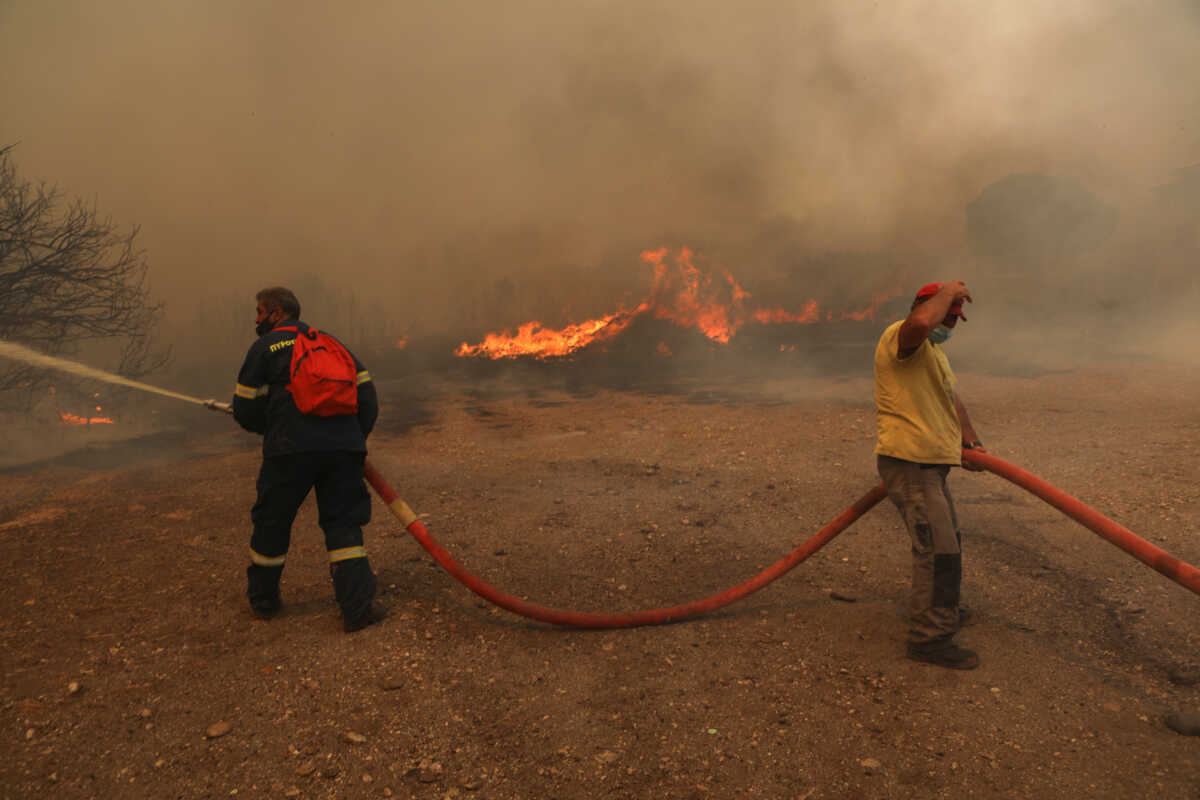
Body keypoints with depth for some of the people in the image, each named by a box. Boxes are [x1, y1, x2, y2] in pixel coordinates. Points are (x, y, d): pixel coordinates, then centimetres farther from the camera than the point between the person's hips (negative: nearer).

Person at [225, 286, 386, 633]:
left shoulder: (264, 347, 8)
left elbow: (246, 410, 6)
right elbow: (366, 393, 14)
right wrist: (355, 438, 18)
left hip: (290, 449, -3)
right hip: (343, 448, 3)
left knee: (271, 523, 15)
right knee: (343, 524, 7)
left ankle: (262, 598, 32)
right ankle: (358, 606, -2)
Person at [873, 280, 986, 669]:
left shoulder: (933, 350, 21)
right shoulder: (901, 336, -14)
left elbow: (952, 398, 27)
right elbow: (921, 321, -39)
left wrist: (970, 440, 19)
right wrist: (948, 292, -20)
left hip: (930, 463, 11)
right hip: (909, 462, -11)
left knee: (945, 539, 25)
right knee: (937, 548, -11)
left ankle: (940, 608, 44)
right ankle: (929, 637, -2)